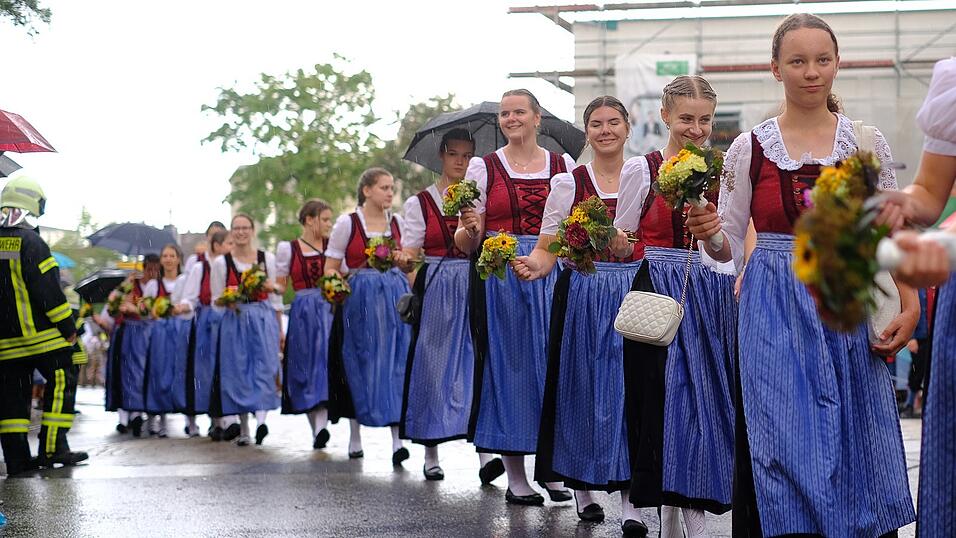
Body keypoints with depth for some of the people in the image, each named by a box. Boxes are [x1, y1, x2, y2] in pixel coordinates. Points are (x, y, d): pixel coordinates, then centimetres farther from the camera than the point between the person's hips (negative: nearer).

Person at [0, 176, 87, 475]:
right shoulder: (29, 242, -12)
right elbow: (47, 290, -14)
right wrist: (68, 326, -7)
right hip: (41, 335, -7)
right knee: (61, 383, 2)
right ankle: (52, 447, -4)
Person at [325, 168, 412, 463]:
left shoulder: (397, 222, 10)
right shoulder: (347, 223, 0)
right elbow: (330, 268, 2)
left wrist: (403, 260, -1)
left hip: (395, 295, 2)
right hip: (358, 300, -2)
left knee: (395, 364, -6)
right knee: (359, 366, 1)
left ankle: (397, 439, -11)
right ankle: (355, 436, 14)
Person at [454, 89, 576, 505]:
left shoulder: (563, 165, 10)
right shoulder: (483, 167, 5)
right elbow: (467, 242, 2)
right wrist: (470, 228, -20)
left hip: (553, 274, 2)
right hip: (499, 278, -1)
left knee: (551, 361, 1)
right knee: (508, 365, 0)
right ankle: (515, 478, 6)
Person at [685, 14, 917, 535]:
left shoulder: (867, 144, 4)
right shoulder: (749, 148, 3)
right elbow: (728, 248, 6)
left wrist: (910, 307, -6)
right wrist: (708, 233, -16)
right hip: (775, 312, -1)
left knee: (853, 445, 3)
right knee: (783, 439, -4)